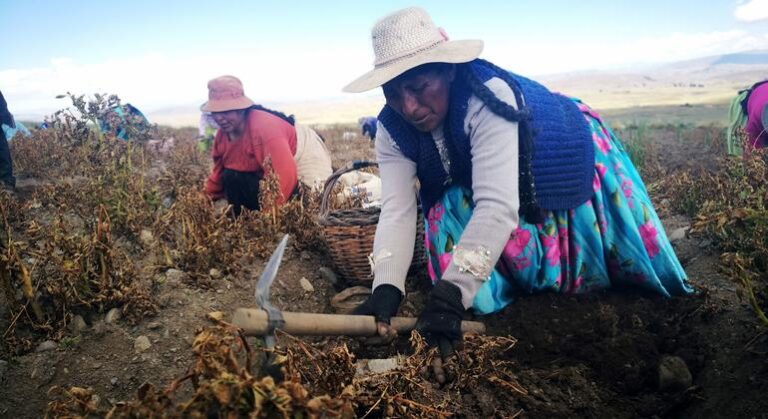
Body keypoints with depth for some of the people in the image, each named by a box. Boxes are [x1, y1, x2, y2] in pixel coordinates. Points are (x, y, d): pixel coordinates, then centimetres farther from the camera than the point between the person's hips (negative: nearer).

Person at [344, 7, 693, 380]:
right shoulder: (392, 129, -25)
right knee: (449, 211, -20)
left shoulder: (489, 97, -44)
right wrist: (386, 288, -49)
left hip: (566, 160, -4)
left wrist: (452, 293, -58)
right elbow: (396, 210, -33)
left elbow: (498, 207, -51)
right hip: (477, 177, 5)